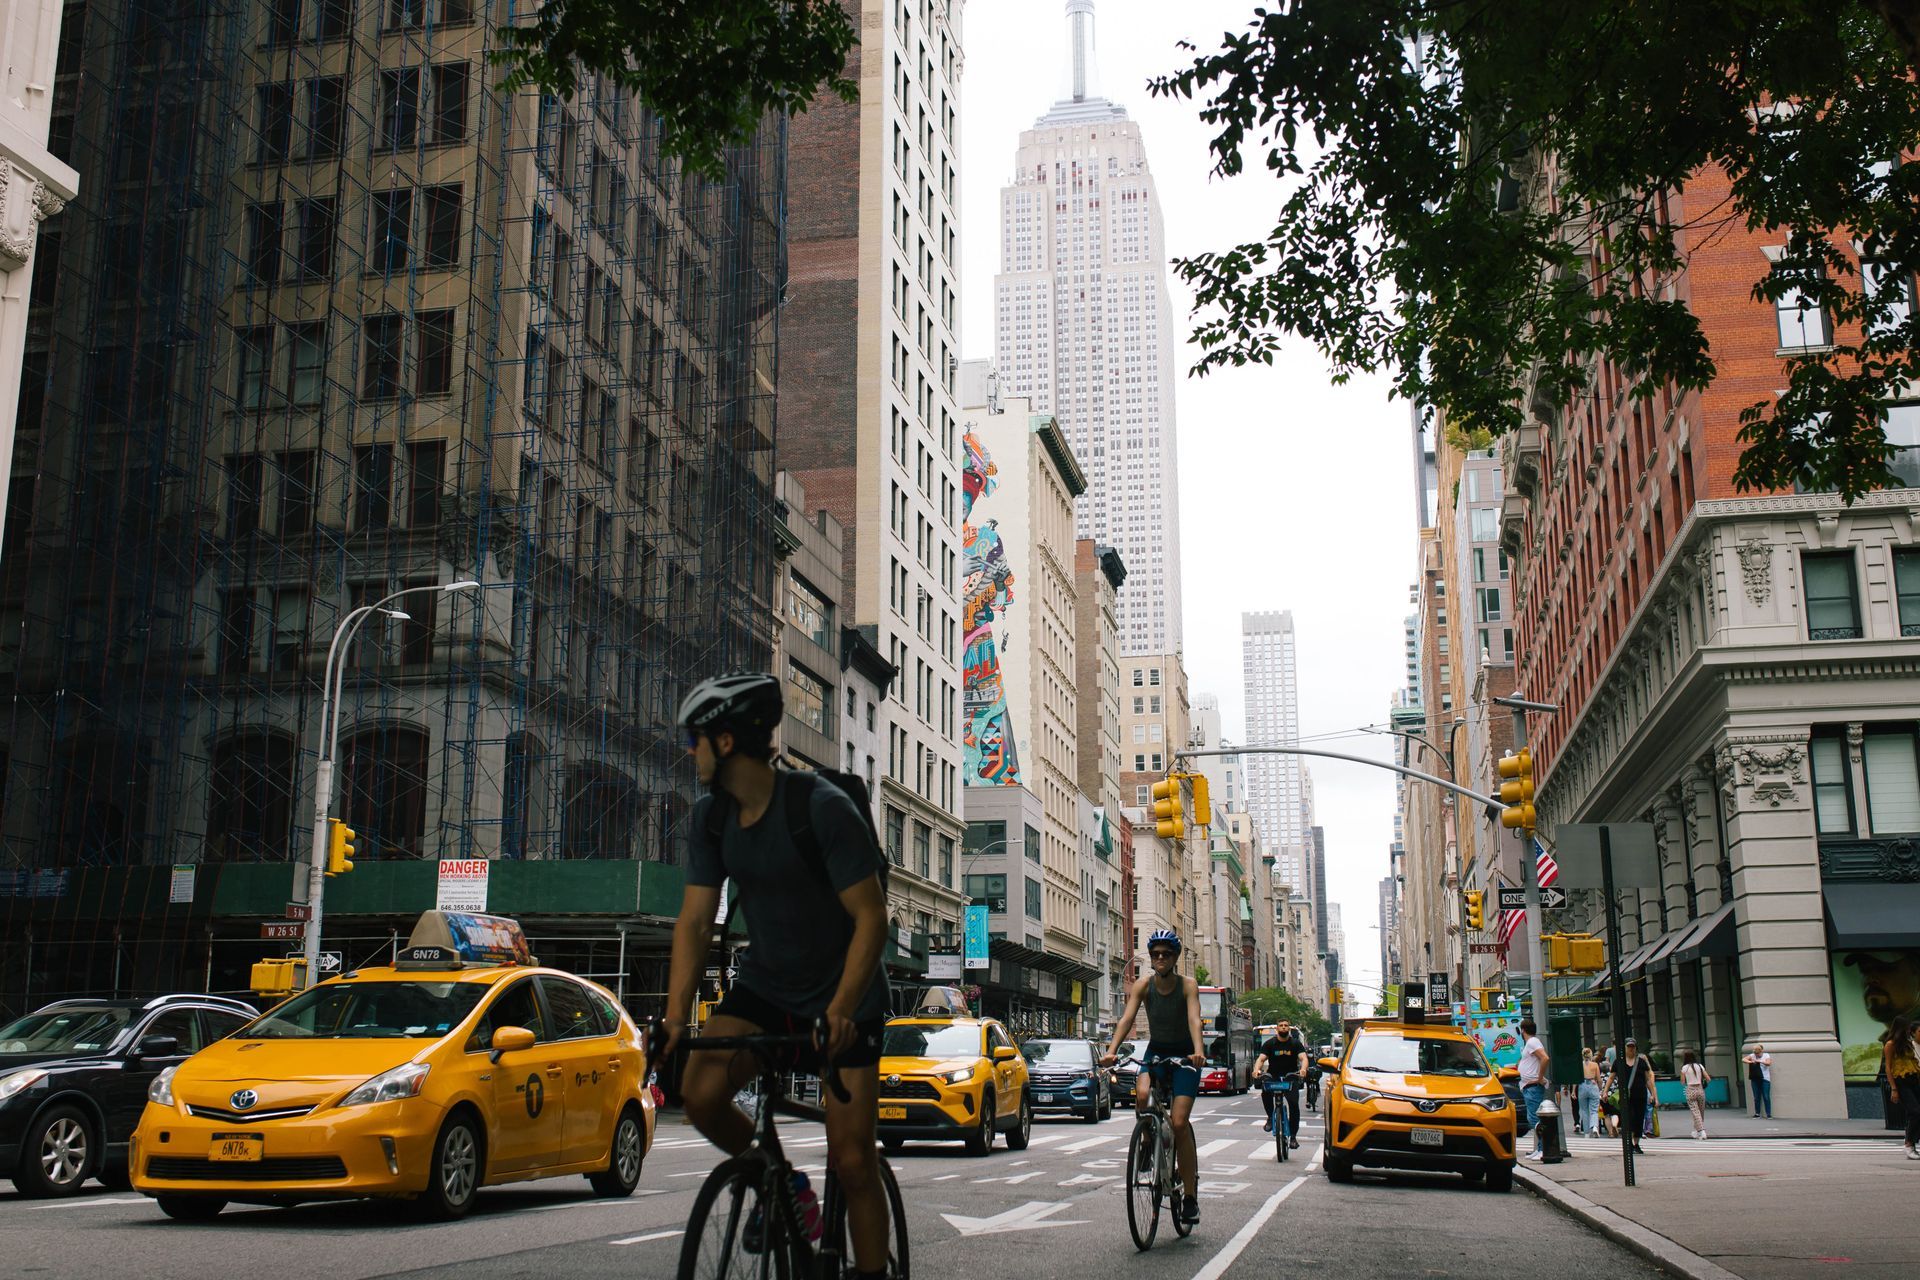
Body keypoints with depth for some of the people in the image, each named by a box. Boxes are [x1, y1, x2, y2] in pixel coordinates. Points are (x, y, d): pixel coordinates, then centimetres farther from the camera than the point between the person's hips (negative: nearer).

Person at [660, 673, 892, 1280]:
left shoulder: (823, 808, -23)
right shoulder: (710, 816, -5)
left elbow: (871, 917, -23)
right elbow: (695, 921, -6)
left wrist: (840, 1009, -35)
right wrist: (675, 1015, -19)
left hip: (845, 994, -5)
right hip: (765, 985, 5)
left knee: (852, 1159, -8)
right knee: (701, 1093, -19)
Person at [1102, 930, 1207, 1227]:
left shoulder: (1188, 985, -14)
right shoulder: (1143, 986, -9)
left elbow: (1194, 1019, -28)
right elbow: (1127, 1018, -20)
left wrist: (1198, 1052, -47)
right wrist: (1111, 1051, -36)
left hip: (1184, 1056, -2)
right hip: (1155, 1052, 2)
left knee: (1179, 1123, -14)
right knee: (1142, 1095, -30)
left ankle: (1191, 1194, -1)